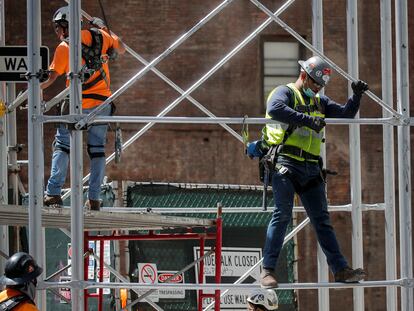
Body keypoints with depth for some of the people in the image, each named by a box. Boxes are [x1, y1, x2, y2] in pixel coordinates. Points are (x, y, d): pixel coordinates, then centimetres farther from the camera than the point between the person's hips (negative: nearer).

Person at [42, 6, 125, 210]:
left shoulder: (64, 47, -5)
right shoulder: (100, 36, 6)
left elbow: (51, 78, -6)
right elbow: (121, 50, 24)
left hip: (78, 104, -3)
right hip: (102, 102, 3)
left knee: (62, 145, 5)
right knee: (97, 149, 9)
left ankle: (53, 193, -6)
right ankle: (94, 199, 4)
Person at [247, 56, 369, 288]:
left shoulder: (320, 102, 23)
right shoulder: (286, 93, 0)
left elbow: (345, 114, 21)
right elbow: (275, 109, -23)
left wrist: (357, 96, 5)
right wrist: (306, 119, -28)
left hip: (311, 169, 7)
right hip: (286, 164, -7)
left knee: (322, 219, 6)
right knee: (283, 214, -15)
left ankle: (341, 270, 5)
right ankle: (268, 270, -15)